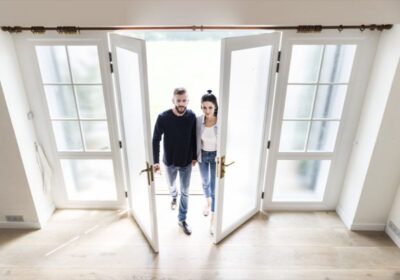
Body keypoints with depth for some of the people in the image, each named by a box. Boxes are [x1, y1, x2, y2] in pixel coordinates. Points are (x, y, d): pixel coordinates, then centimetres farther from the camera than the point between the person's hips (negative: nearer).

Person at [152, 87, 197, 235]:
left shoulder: (192, 116, -13)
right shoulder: (163, 117, -20)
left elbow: (194, 138, -1)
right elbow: (156, 140, -11)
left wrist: (194, 156, 6)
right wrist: (156, 161, -12)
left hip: (186, 162, 1)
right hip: (170, 161, 0)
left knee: (185, 191, 11)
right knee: (171, 185, 26)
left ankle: (182, 219, 30)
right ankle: (174, 197, 61)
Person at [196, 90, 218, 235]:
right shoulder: (198, 120, -14)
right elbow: (196, 140, 0)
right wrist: (194, 156, 5)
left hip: (216, 156, -3)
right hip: (202, 155, 3)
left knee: (214, 189, 5)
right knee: (205, 182, 25)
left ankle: (213, 220, 22)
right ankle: (207, 202, 55)